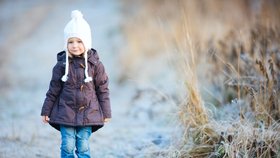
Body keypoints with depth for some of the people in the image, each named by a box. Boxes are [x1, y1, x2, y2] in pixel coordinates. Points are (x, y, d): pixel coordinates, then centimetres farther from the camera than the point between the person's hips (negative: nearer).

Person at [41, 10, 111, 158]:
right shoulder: (61, 65, -3)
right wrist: (46, 111, 5)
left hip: (87, 113, 0)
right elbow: (53, 90, 3)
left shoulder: (95, 64, -4)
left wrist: (106, 112, 4)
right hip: (66, 113, 0)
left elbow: (103, 89, 2)